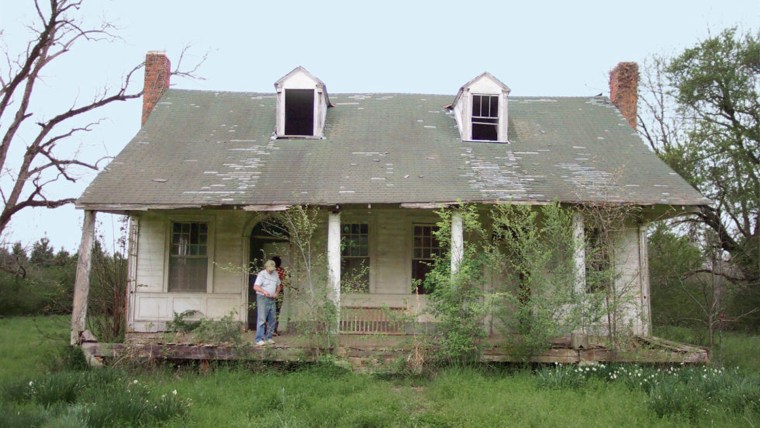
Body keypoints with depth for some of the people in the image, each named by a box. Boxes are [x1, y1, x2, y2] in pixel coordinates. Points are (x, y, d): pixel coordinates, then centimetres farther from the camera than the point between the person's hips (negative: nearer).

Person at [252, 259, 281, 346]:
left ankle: (268, 338, 21)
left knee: (272, 319, 10)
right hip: (262, 299, -7)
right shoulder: (261, 274, -10)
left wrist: (277, 292, 2)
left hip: (272, 300, 7)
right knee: (261, 319, -10)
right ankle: (259, 339, -8)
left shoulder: (276, 274, 11)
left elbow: (278, 285, 23)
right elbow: (255, 287, -19)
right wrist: (264, 291, -36)